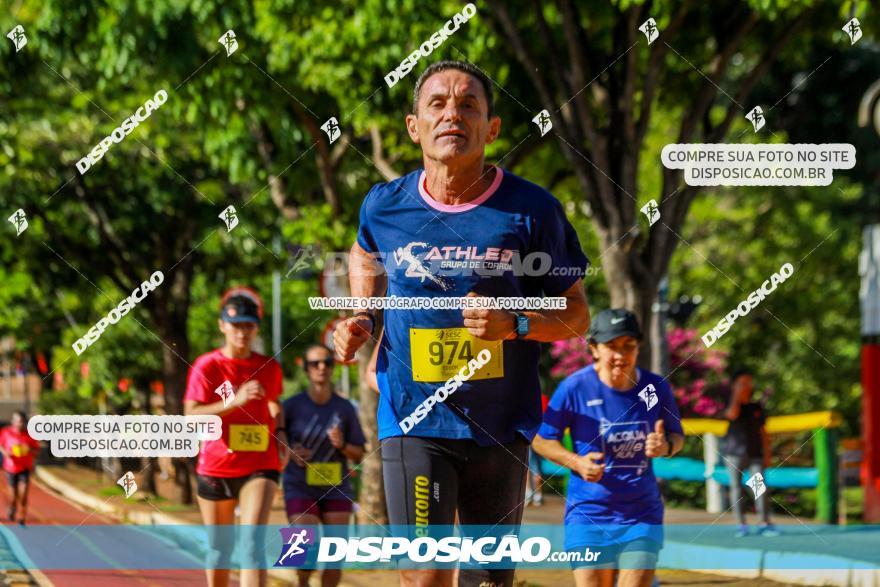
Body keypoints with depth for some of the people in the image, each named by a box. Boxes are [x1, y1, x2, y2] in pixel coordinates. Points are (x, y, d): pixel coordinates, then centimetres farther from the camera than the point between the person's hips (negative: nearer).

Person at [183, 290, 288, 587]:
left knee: (253, 538, -18)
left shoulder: (270, 367, 6)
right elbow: (191, 416, -16)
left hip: (260, 465, 0)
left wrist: (280, 432, 7)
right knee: (219, 545, 11)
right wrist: (235, 401, -26)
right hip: (216, 467, 0)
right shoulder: (206, 366, -5)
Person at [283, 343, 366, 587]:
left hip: (336, 490, 2)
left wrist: (342, 445, -14)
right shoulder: (292, 406, -4)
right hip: (300, 491, -2)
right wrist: (291, 452, -15)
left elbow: (359, 455, 6)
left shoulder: (345, 408, 2)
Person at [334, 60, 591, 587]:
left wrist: (515, 326, -17)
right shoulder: (383, 206, -1)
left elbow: (577, 315, 1)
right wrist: (362, 320, 8)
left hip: (501, 428, 0)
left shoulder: (532, 210, -7)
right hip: (413, 422, 0)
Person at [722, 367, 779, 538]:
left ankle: (764, 524, -10)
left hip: (755, 453, 1)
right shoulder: (730, 404, 6)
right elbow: (732, 415, -19)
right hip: (734, 453, -1)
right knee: (736, 487, -2)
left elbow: (763, 432, 14)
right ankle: (741, 525, 1)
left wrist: (767, 455, 8)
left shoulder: (756, 408, 14)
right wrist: (737, 395, -9)